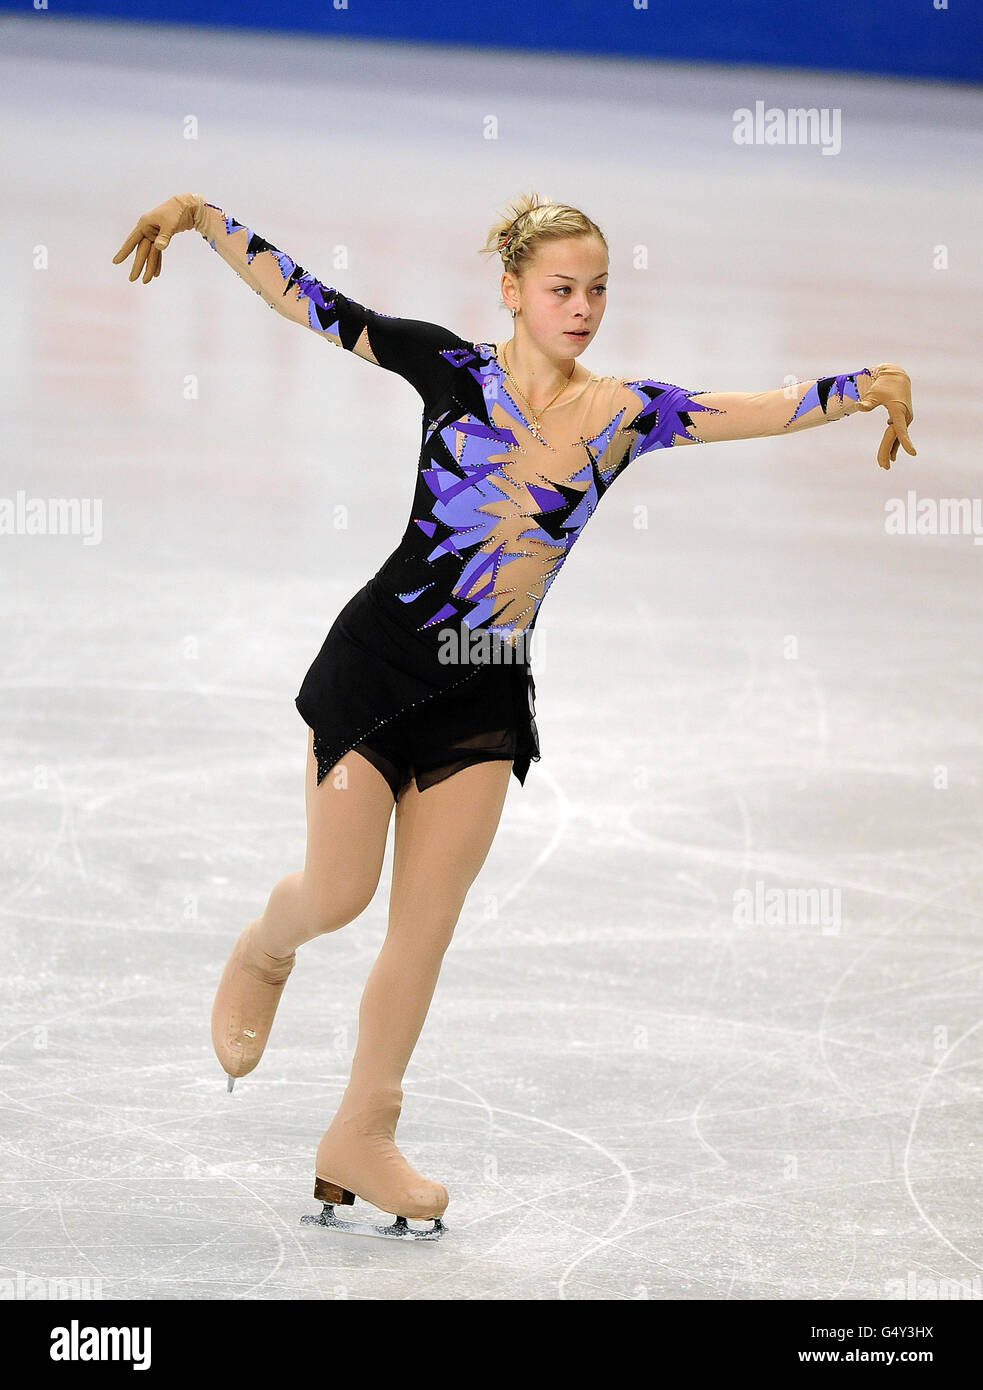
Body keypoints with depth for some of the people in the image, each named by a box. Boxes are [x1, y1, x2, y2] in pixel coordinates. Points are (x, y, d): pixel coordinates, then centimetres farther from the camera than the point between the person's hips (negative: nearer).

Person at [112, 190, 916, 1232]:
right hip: (379, 657, -3)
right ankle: (263, 952, 36)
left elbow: (766, 409, -2)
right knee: (339, 892, -1)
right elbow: (307, 299, -6)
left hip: (486, 695, 3)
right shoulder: (454, 366, -6)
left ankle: (361, 1139, 16)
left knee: (426, 921, 5)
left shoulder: (624, 413, 2)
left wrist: (873, 386, -14)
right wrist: (202, 216, -12)